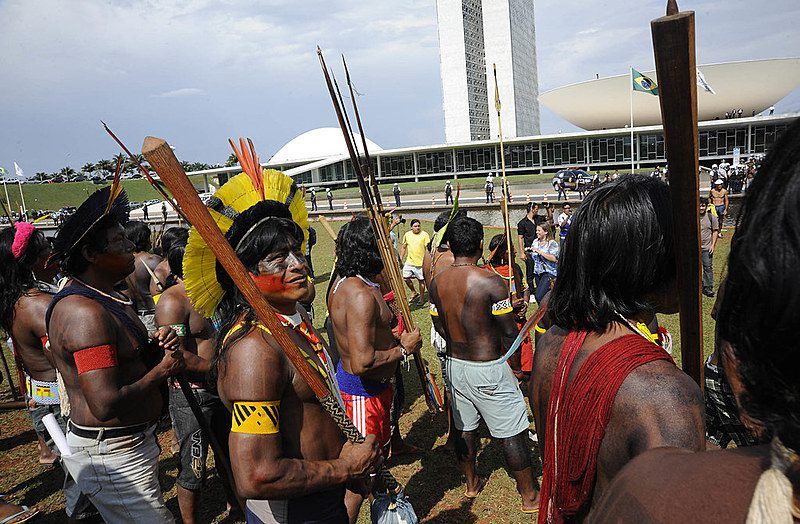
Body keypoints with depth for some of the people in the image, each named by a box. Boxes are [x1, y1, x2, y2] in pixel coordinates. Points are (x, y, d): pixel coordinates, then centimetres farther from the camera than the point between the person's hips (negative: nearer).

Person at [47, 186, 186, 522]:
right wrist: (163, 369, -17)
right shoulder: (85, 312, -25)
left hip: (131, 443, 10)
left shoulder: (108, 298, 8)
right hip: (111, 456, -10)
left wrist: (155, 345, -3)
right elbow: (105, 404, -30)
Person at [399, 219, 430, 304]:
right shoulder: (407, 235, 5)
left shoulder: (425, 235, -7)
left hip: (421, 262, -4)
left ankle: (422, 298, 21)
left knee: (421, 280, 6)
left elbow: (428, 249, -8)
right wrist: (400, 259, 12)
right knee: (405, 277, -3)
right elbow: (403, 247, 14)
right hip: (409, 262, 4)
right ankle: (414, 292, 21)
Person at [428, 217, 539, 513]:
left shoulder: (437, 282, -2)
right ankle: (530, 497, 24)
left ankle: (471, 484, 39)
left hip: (454, 364, 6)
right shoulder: (490, 282, -20)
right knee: (511, 433, 9)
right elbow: (510, 334, -18)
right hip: (488, 369, -6)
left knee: (463, 427, 20)